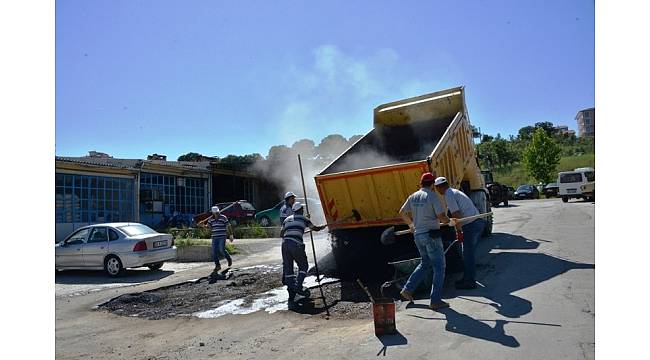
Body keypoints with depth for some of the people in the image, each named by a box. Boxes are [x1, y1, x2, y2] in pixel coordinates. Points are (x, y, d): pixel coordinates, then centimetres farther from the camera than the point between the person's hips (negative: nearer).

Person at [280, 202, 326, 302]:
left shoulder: (287, 219, 23)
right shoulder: (303, 218, 13)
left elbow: (281, 234, 25)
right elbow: (315, 228, 24)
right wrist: (323, 227, 44)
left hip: (285, 244, 4)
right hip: (296, 244, -4)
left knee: (288, 268, 9)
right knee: (303, 266, 12)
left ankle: (291, 294, 8)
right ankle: (298, 287, -3)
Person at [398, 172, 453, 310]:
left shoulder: (413, 196, 7)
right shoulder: (432, 196, -12)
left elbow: (402, 213, 17)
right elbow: (442, 217, -14)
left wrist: (411, 224, 32)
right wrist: (448, 220, 8)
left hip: (418, 235, 7)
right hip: (431, 234, -7)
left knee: (425, 263, 22)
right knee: (439, 266, 2)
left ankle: (407, 289, 22)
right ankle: (435, 301, 3)